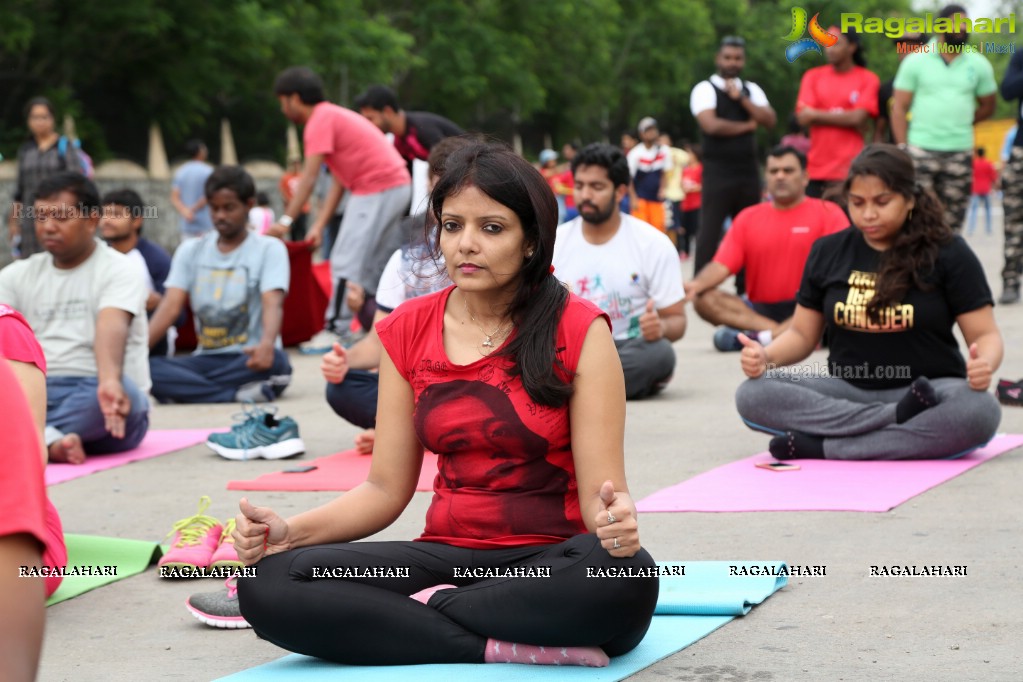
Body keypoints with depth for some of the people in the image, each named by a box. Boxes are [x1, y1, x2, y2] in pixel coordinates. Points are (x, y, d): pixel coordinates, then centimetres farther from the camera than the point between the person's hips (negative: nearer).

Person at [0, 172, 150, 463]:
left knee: (123, 393, -38)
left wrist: (109, 382, -44)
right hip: (36, 393, 3)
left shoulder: (118, 270, -1)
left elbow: (112, 328, -22)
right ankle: (51, 441, -47)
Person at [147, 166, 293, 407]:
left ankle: (187, 389, -25)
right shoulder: (190, 251, 11)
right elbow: (171, 306, 0)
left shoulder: (269, 249, 1)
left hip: (248, 360, -3)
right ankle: (240, 393, -31)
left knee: (274, 360, -39)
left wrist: (267, 344, -38)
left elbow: (272, 303, -15)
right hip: (205, 359, 4)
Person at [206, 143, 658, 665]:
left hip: (551, 559, -3)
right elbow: (387, 489, 8)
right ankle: (507, 649, -23)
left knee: (626, 577, -40)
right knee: (270, 582, -21)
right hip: (450, 556, 3)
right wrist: (289, 531, -9)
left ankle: (424, 607, -18)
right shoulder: (407, 333, 8)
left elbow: (599, 492, -8)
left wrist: (616, 521, -33)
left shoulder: (578, 332, -4)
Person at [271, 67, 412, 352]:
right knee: (378, 262, 14)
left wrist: (285, 221, -16)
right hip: (399, 186, 10)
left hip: (377, 189, -10)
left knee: (346, 261, -7)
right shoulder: (332, 116, 20)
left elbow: (309, 178, -17)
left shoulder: (320, 121, -10)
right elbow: (338, 180, 17)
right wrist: (319, 225, 13)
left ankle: (337, 330, -7)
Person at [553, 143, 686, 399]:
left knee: (659, 352, -37)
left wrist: (661, 327, -25)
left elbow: (677, 319, 0)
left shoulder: (654, 244, -1)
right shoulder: (554, 242, 6)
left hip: (629, 351, -1)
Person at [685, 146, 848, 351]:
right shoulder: (748, 217, 10)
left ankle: (758, 336, -38)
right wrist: (696, 284, -21)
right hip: (759, 309, 3)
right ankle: (781, 333, -32)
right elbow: (721, 266, 2)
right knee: (704, 299, -20)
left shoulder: (827, 213, 1)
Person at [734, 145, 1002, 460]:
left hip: (928, 387, -2)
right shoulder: (827, 252, 7)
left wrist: (984, 364, -26)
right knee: (752, 395, -24)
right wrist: (766, 357, -10)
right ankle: (897, 420, -29)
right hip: (846, 391, 2)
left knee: (981, 411, -37)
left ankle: (823, 448, -30)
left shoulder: (947, 253, -1)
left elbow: (985, 334, -2)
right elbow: (802, 334, 13)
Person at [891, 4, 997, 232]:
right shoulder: (915, 61, 0)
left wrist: (959, 123, 6)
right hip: (920, 151, -2)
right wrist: (902, 149, -9)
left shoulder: (979, 65, 6)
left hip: (960, 153, 2)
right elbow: (899, 108, -1)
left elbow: (988, 107, 16)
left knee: (952, 222, 5)